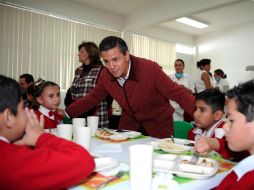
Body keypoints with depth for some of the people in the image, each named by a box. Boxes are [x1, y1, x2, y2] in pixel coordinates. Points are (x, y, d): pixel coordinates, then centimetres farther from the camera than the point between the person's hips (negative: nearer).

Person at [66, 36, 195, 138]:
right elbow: (92, 98, 2)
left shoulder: (150, 69, -28)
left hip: (158, 126, -3)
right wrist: (66, 112, -1)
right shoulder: (105, 75, -13)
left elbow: (179, 94, -26)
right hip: (129, 125, 4)